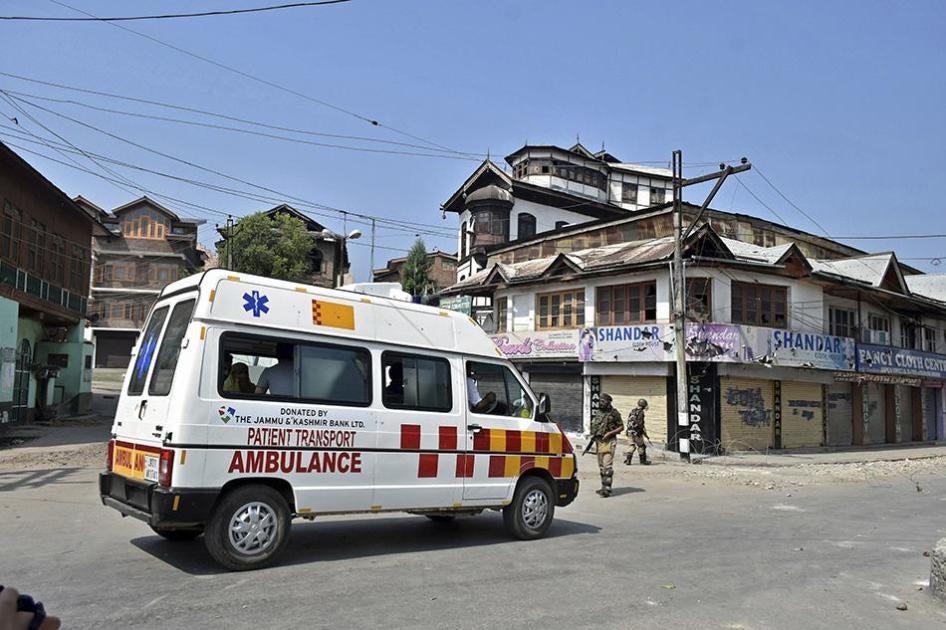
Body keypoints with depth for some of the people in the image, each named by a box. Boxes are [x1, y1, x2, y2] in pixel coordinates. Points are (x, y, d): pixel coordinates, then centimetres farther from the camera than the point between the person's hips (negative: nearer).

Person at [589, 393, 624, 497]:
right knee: (601, 466, 12)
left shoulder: (614, 413, -6)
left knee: (607, 466, -14)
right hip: (598, 441, 7)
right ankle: (604, 487, 21)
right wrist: (593, 435, 7)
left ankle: (607, 488, -15)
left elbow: (621, 427, -4)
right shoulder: (598, 413, 13)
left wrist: (609, 433, -15)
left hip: (609, 442, -7)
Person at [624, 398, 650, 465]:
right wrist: (645, 434, -6)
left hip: (629, 431, 7)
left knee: (631, 445, 10)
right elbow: (640, 424, -16)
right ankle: (643, 460, 17)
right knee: (641, 446, 7)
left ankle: (627, 459, -2)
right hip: (637, 432, -7)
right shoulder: (640, 412, -12)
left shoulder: (632, 411, 11)